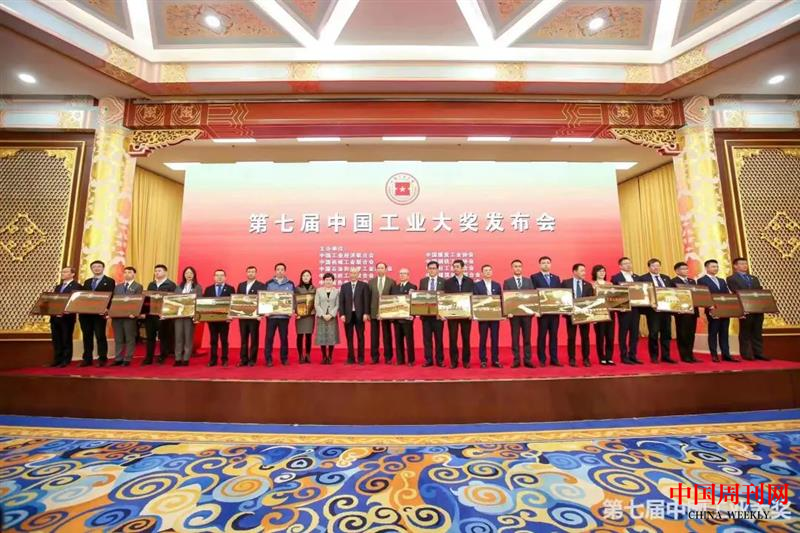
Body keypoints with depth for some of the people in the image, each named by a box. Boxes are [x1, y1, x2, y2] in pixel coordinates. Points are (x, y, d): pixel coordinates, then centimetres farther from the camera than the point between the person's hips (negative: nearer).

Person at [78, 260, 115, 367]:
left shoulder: (109, 281, 2)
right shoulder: (87, 282, 20)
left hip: (99, 313, -6)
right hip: (85, 313, 6)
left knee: (100, 336, -3)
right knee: (87, 336, 9)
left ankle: (102, 359, 2)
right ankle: (87, 359, 16)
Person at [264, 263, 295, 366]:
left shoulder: (290, 284, 6)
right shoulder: (269, 283, 5)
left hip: (284, 315, 0)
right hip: (271, 314, 0)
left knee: (284, 337, 7)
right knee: (269, 337, 2)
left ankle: (284, 358, 18)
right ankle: (268, 359, 12)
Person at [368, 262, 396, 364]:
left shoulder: (391, 282, 1)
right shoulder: (371, 281, 7)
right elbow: (368, 297, 4)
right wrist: (367, 312, -1)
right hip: (374, 312, 2)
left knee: (387, 335, 5)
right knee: (374, 336, 7)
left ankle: (388, 357, 15)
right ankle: (375, 357, 17)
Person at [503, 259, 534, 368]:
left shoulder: (529, 280, 10)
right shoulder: (507, 282, 4)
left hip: (527, 312, 2)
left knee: (527, 337, 6)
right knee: (515, 337, 3)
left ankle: (527, 360, 13)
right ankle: (516, 360, 11)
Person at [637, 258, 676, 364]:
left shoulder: (666, 278, 17)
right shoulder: (643, 278, -2)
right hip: (652, 309, -5)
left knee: (667, 333, 8)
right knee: (653, 334, -1)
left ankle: (665, 356, 19)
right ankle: (654, 357, 9)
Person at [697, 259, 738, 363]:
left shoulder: (722, 281, 20)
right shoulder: (701, 280, -3)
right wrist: (709, 307, -22)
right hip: (713, 310, -6)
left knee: (724, 333, 8)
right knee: (713, 333, -1)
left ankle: (726, 355, 11)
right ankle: (714, 355, 3)